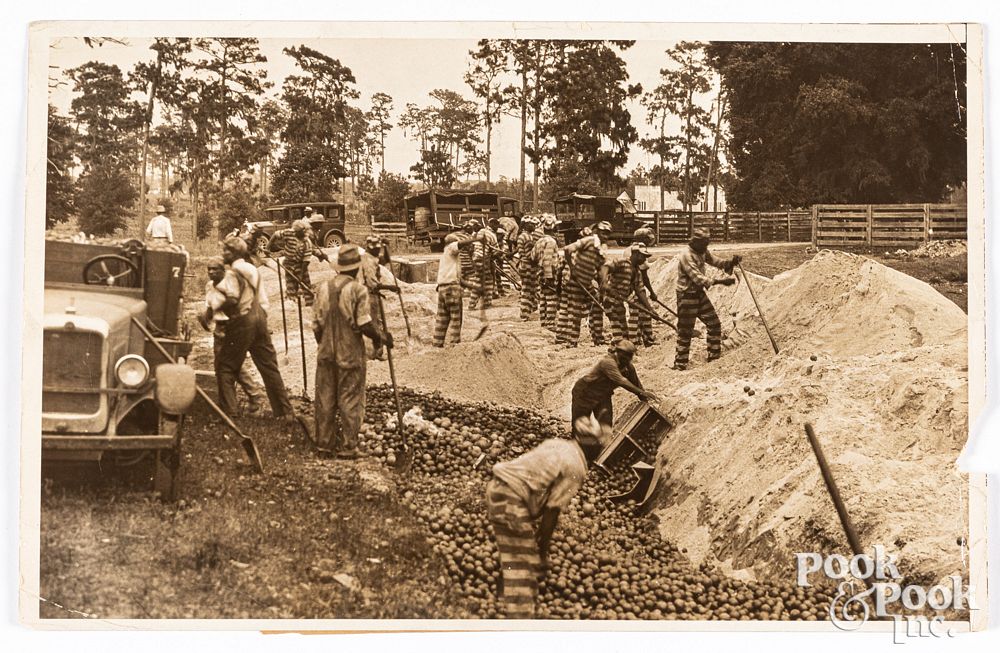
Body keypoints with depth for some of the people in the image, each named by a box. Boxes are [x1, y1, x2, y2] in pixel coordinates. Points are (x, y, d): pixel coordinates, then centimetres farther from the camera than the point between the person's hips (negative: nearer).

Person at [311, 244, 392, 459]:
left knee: (325, 399, 11)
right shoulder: (358, 289, -12)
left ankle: (324, 443, 17)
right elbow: (364, 324, -14)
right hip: (350, 353, -4)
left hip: (326, 352, 4)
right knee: (350, 400, 3)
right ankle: (347, 447, 5)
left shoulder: (323, 287, 2)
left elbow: (316, 324, 5)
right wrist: (381, 337, 4)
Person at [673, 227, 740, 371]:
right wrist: (719, 281, -37)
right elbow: (697, 278, -30)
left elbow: (716, 262, 9)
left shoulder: (702, 252, 4)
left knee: (714, 324, 11)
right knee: (685, 332, -3)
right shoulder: (686, 256, -23)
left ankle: (714, 356, 24)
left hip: (700, 294, 9)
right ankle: (680, 365, 7)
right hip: (687, 296, -9)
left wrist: (731, 261, -12)